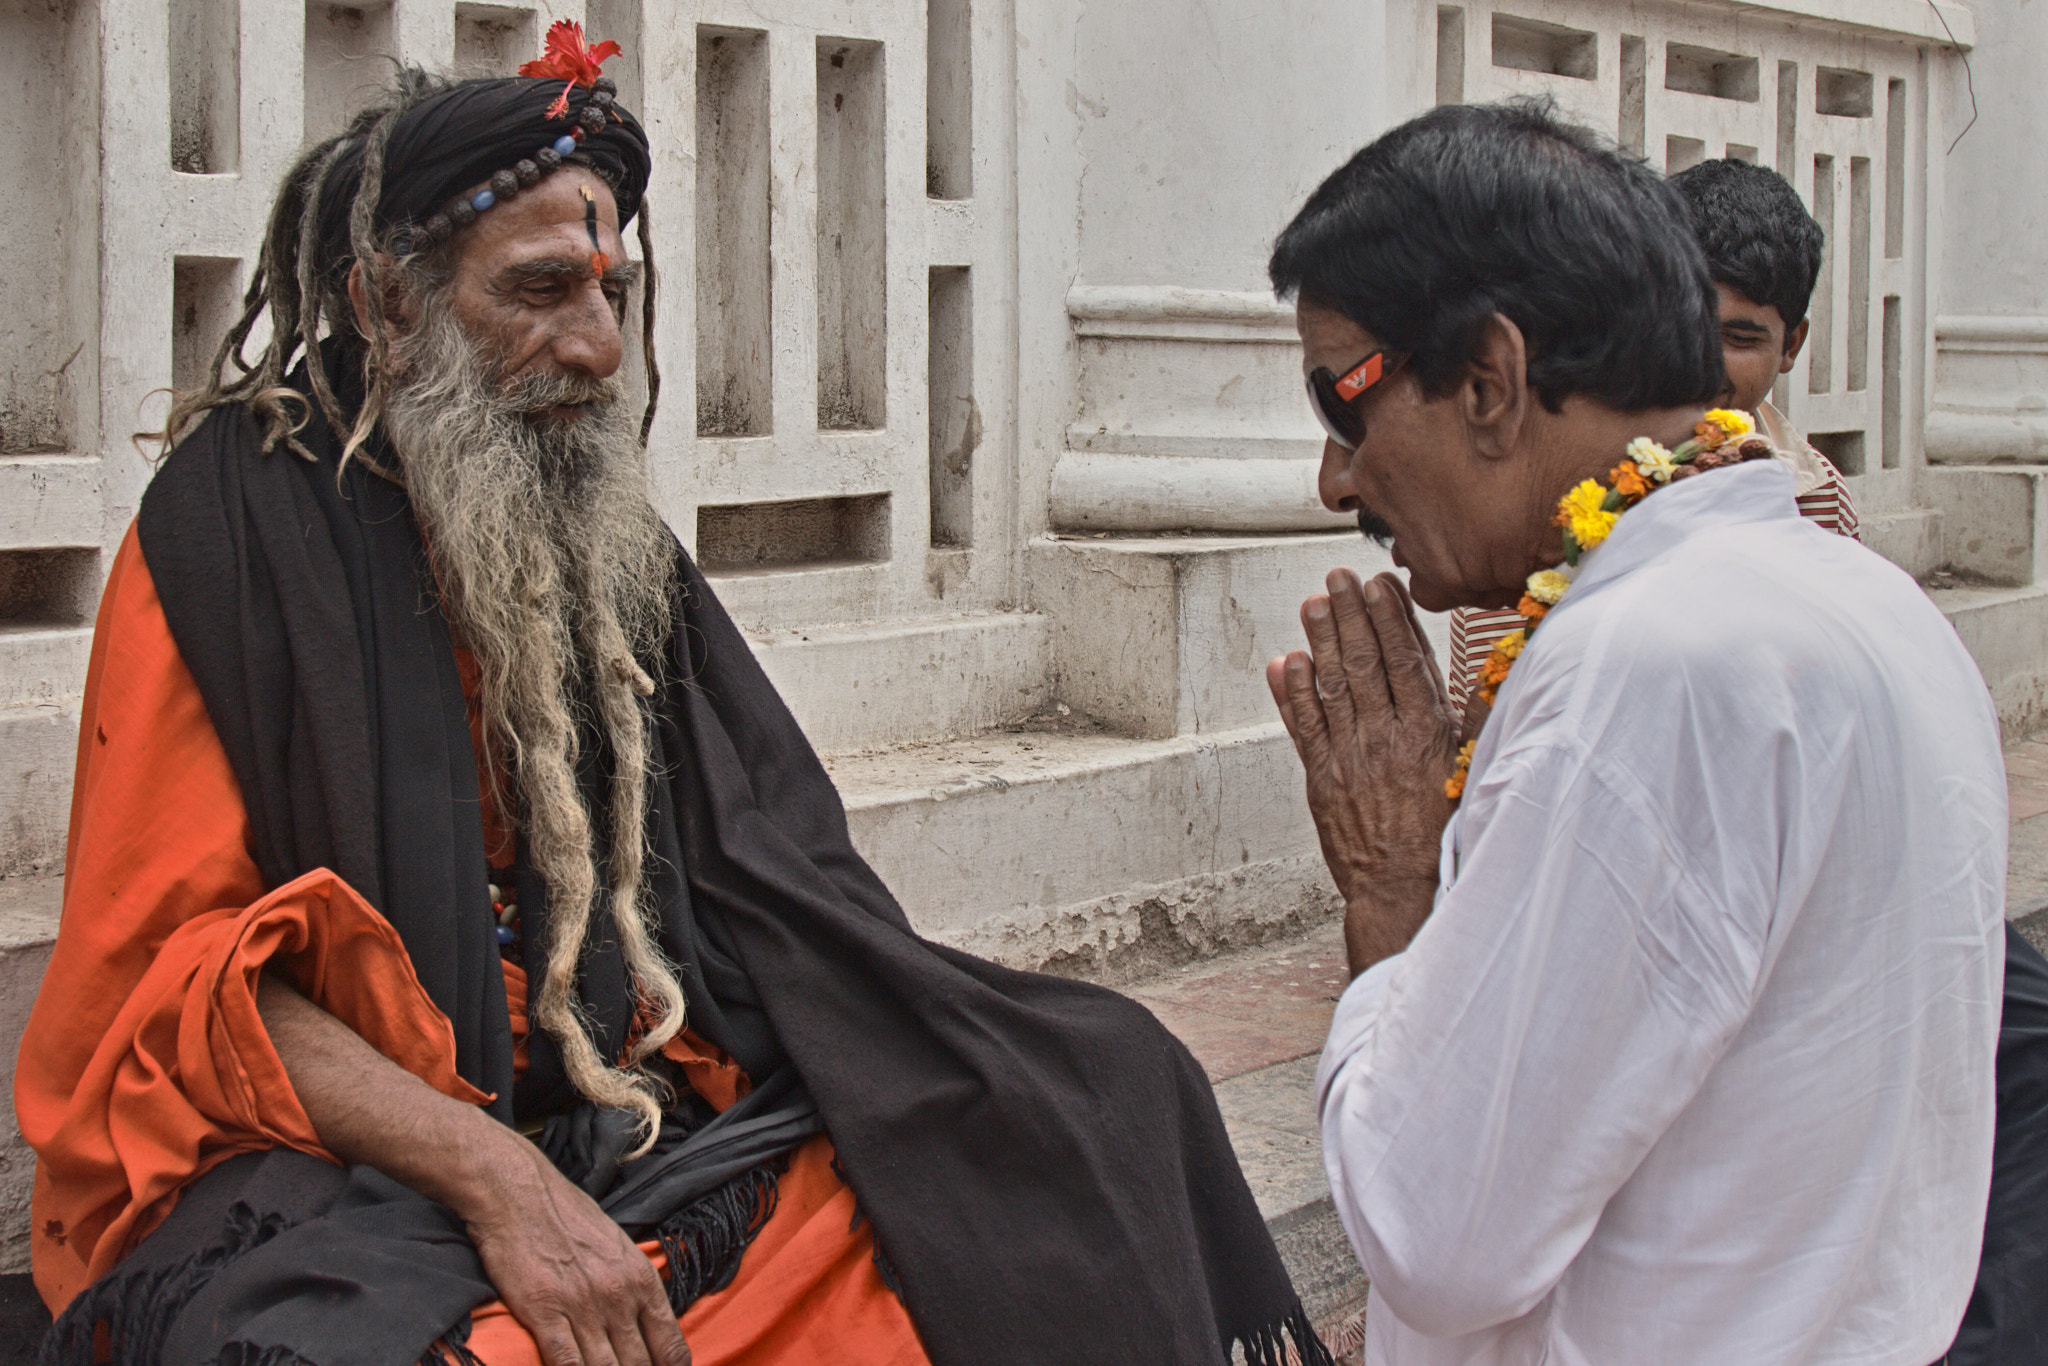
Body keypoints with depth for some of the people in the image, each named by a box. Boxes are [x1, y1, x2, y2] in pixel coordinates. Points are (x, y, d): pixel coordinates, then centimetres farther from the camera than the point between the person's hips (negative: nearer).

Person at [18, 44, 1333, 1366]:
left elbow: (777, 888, 13)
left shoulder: (612, 538, 15)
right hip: (347, 1174, -6)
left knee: (1105, 1083, -7)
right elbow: (174, 967, -10)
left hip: (659, 1131, 6)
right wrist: (493, 1177, -21)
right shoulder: (232, 525, -3)